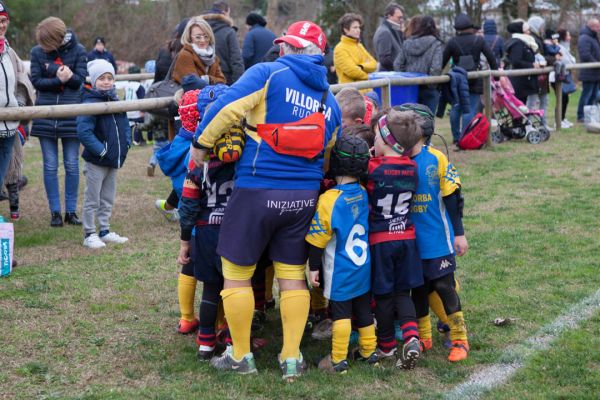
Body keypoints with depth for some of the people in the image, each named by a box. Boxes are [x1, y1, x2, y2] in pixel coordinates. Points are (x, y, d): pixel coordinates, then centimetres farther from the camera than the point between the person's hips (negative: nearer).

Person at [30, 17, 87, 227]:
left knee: (72, 166, 4)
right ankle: (55, 212, 11)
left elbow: (80, 80, -6)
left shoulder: (77, 50, -5)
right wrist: (59, 80, -21)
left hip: (71, 115, -1)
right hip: (46, 115, 1)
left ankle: (71, 211, 14)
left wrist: (69, 76, -28)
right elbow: (36, 81, -6)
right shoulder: (37, 52, -3)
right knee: (50, 166, 4)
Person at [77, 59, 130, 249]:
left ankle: (105, 231, 27)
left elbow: (125, 125, 19)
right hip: (96, 162, -7)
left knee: (108, 200, 17)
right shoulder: (90, 103, -16)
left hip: (114, 161, 7)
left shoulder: (116, 102, 8)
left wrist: (126, 144, 4)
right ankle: (89, 235, 10)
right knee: (92, 201, 2)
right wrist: (101, 150, -22)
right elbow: (84, 132, -23)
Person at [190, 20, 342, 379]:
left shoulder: (268, 74, -4)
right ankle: (292, 359, 16)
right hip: (305, 195, 5)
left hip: (258, 191, -5)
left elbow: (228, 107, -15)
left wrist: (202, 142, -4)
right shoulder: (329, 100, 13)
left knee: (236, 273, 9)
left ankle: (241, 357, 16)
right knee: (292, 276, 14)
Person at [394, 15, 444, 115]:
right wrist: (431, 85, -6)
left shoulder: (407, 43, 4)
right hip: (428, 90, -4)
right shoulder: (436, 45, -10)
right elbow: (436, 68, -18)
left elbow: (397, 64, 3)